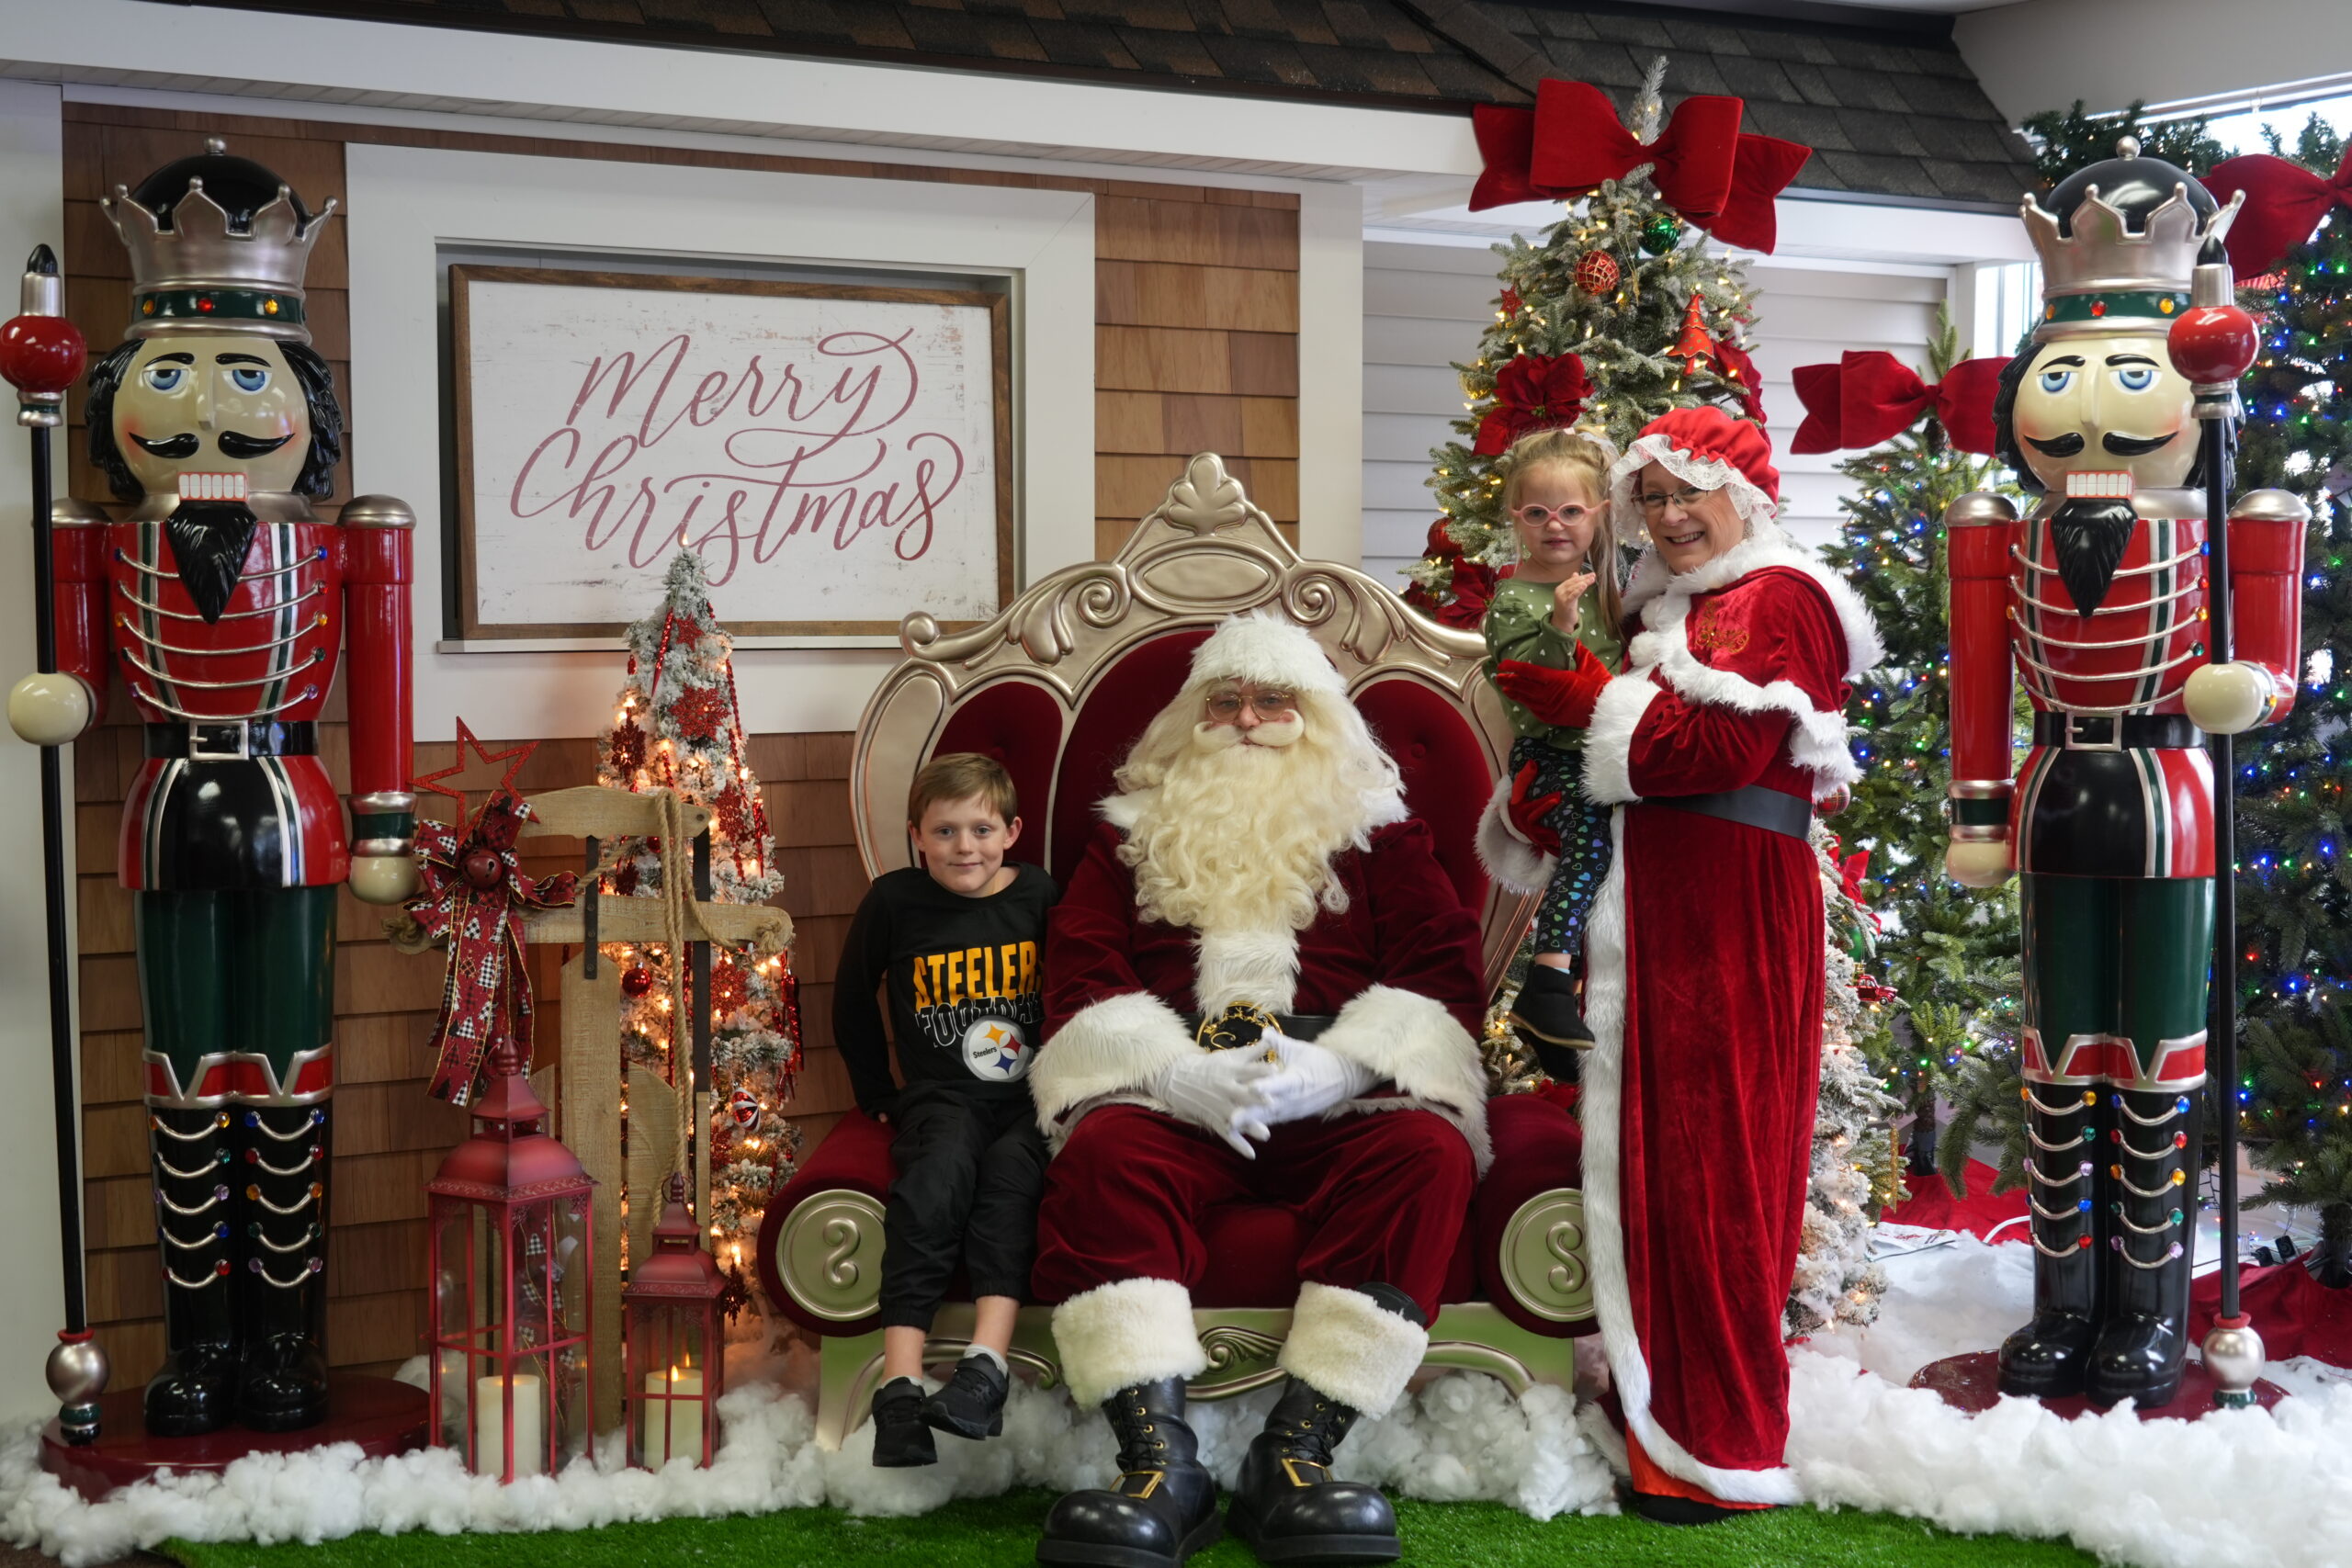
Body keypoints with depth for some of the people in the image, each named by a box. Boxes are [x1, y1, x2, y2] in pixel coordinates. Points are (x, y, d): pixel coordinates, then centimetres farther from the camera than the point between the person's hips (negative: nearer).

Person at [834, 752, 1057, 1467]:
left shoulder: (1040, 895, 3)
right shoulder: (895, 901, 4)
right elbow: (852, 999, 19)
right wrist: (877, 1093, 17)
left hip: (1032, 1093, 0)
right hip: (942, 1094, 0)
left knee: (1012, 1170, -32)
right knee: (937, 1173, -31)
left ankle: (985, 1366, -42)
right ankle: (899, 1388, -40)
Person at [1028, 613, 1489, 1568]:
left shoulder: (1376, 829, 21)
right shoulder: (1134, 833, 23)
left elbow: (1446, 973, 8)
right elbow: (1079, 978, 9)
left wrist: (1336, 1068, -12)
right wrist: (1180, 1073, -12)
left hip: (1340, 1099, 0)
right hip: (1171, 1091, 0)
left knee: (1427, 1150, -32)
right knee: (1102, 1152, -33)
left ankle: (1294, 1456, -34)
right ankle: (1162, 1470, -39)